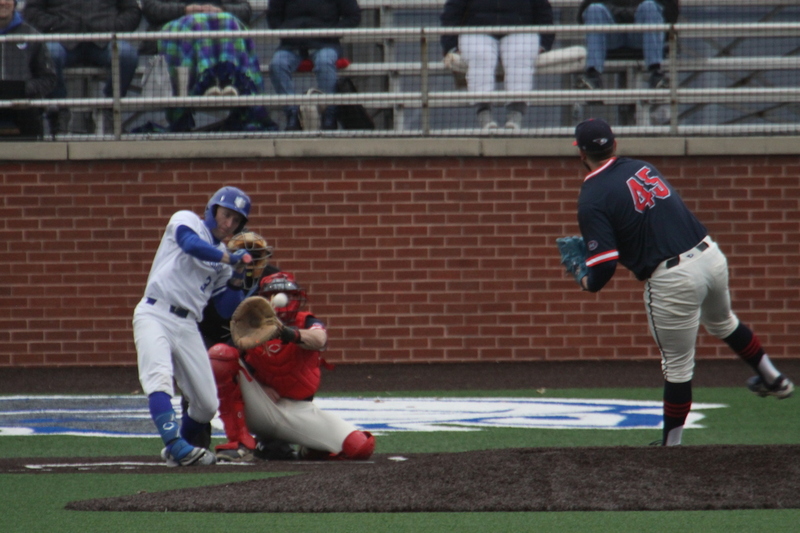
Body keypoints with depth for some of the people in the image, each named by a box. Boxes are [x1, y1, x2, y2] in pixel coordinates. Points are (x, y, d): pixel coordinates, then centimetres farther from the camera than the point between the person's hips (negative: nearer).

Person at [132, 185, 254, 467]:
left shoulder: (223, 258, 21)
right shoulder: (186, 221, 5)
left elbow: (227, 310, 17)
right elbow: (191, 244, -20)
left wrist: (236, 280, 3)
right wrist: (229, 259, -16)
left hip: (187, 326, 6)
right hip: (155, 315, -6)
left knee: (207, 404, 1)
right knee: (160, 377, -28)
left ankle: (177, 450, 23)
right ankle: (177, 445, -42)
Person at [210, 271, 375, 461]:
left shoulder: (306, 323, -2)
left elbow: (319, 339, -28)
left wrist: (295, 335, -52)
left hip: (298, 412, -1)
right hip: (260, 408, 1)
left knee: (362, 446, -21)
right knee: (221, 353, -22)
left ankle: (309, 451, 12)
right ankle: (238, 442, -19)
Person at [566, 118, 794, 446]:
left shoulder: (592, 199, -10)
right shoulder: (642, 168, 10)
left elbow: (604, 268, -15)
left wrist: (586, 281, 8)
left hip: (672, 280, -7)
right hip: (711, 255, 7)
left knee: (677, 366, 7)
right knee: (722, 323, 35)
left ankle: (671, 445, 21)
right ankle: (773, 380, 49)